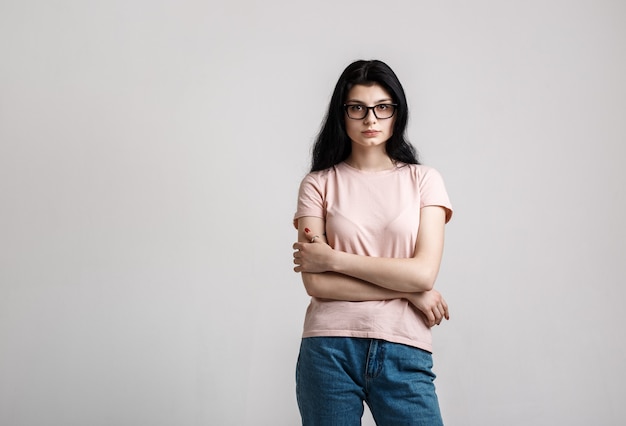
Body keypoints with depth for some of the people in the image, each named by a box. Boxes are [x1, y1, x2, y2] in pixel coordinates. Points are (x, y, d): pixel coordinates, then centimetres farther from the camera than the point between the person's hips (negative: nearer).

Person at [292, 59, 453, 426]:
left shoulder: (423, 180, 6)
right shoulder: (319, 184, 4)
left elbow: (424, 272, -6)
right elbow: (316, 283, -6)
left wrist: (334, 259, -7)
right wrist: (408, 292, -7)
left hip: (404, 353, 0)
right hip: (329, 350, 0)